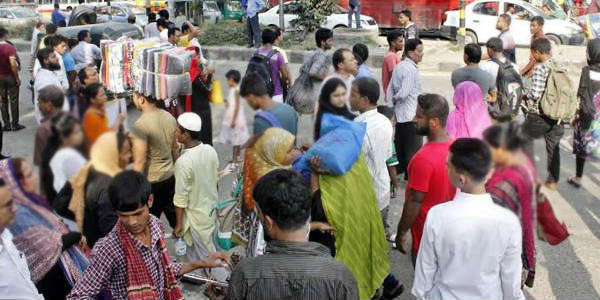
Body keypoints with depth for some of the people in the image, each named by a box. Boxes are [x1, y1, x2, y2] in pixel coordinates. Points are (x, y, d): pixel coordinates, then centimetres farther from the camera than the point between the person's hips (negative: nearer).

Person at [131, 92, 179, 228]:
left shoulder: (140, 125, -21)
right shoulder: (169, 117, 0)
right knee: (174, 215, 18)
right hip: (170, 176, 7)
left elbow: (140, 162, -20)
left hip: (151, 182, -7)